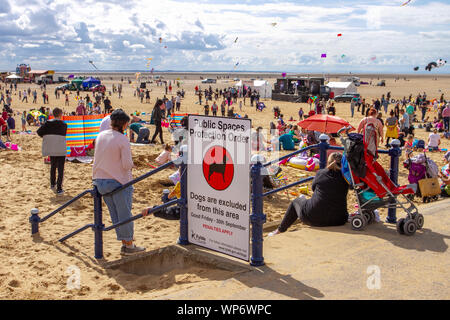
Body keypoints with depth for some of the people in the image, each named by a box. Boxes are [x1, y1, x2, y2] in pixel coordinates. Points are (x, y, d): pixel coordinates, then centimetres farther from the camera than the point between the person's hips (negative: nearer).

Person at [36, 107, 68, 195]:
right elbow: (63, 135, 5)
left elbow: (39, 132, -7)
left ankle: (52, 184, 37)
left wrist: (45, 136, 12)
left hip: (51, 149, 4)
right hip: (61, 149, -4)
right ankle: (59, 189, -5)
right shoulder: (64, 124, -5)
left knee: (53, 166, 24)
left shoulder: (48, 123, -1)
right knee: (60, 169, 1)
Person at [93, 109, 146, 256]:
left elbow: (98, 158, 13)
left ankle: (125, 243, 19)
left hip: (101, 180, 7)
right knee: (125, 214, 4)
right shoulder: (122, 139, -15)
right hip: (118, 181, -7)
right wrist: (132, 165, 2)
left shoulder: (100, 136, 5)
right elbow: (127, 164, -18)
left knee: (115, 215, 12)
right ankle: (128, 246, 11)